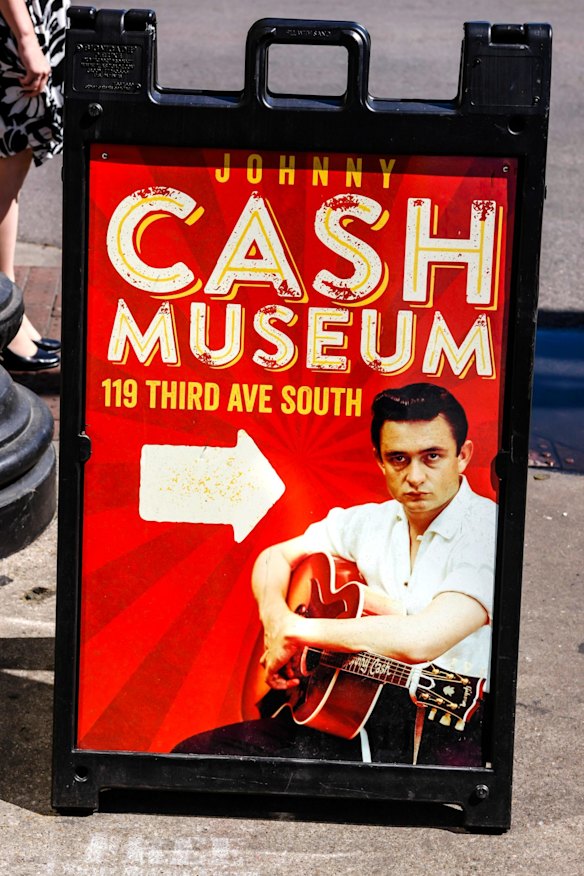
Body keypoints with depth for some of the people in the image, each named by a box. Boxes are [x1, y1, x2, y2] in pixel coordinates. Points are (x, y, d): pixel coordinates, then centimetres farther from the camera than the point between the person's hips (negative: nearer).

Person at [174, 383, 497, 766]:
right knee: (193, 754, -6)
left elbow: (421, 640, -27)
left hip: (446, 731, -6)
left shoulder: (487, 531, -14)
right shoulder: (370, 522, 11)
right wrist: (275, 620, -1)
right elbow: (276, 557, 23)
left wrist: (295, 631, -15)